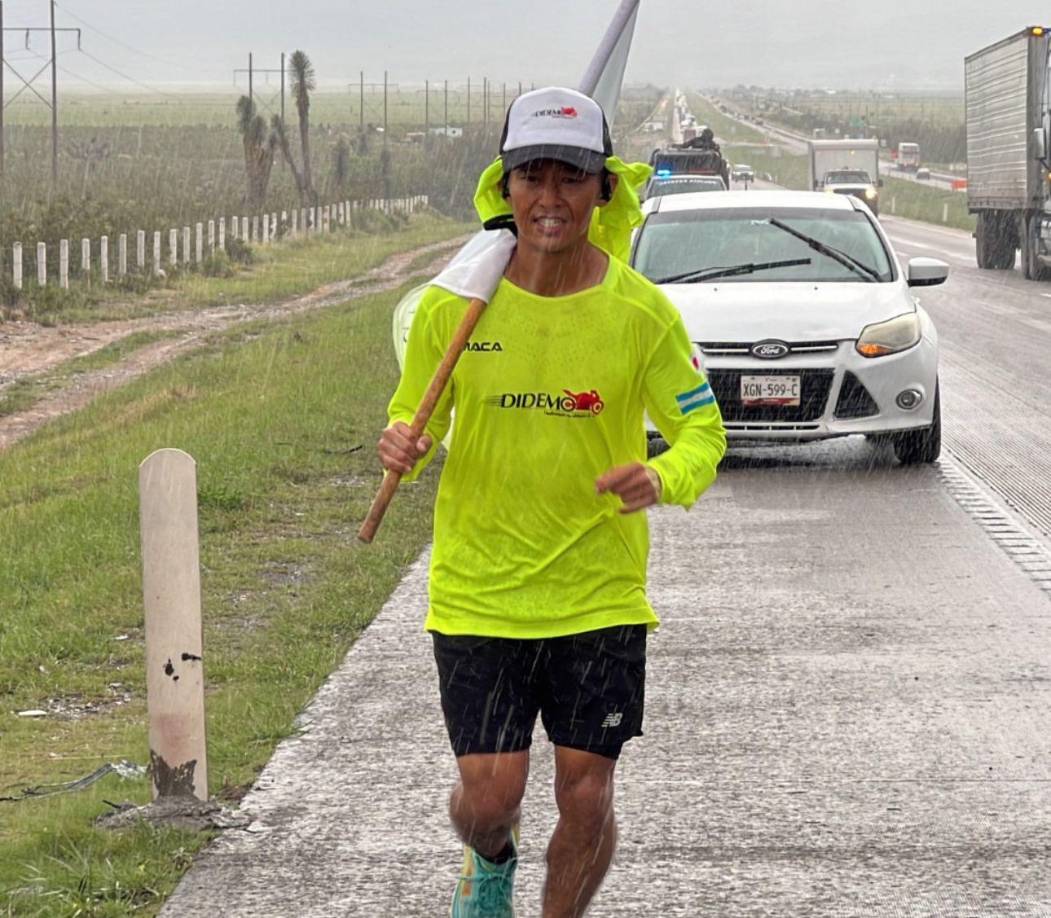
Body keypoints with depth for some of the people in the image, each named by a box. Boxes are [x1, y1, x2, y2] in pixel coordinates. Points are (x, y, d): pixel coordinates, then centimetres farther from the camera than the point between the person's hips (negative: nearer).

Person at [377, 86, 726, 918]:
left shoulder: (641, 312, -7)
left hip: (601, 595, 0)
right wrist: (403, 448, -16)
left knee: (587, 800, 0)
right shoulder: (452, 305, -5)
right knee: (490, 794, -4)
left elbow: (702, 430, 0)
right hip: (478, 593, 0)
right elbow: (415, 416, 8)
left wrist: (663, 478, -23)